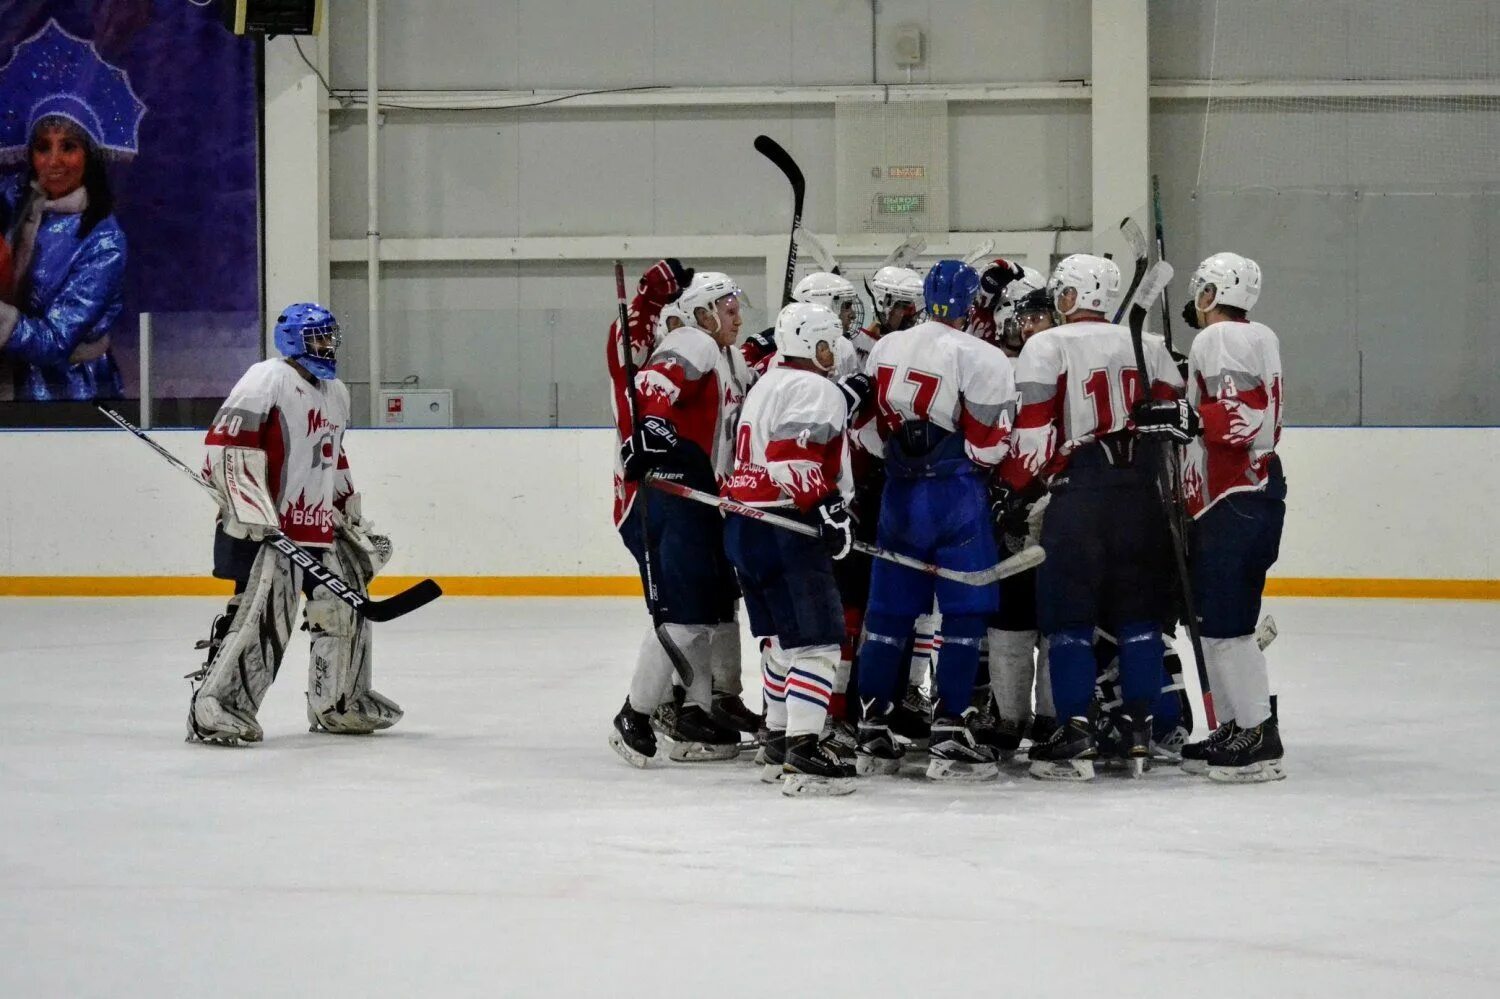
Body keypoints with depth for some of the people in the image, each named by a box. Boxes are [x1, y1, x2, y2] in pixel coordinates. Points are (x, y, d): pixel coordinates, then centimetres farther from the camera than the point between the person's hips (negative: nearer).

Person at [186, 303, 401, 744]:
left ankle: (338, 705, 28)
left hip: (319, 526, 9)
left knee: (344, 607, 13)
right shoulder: (267, 380, -10)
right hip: (266, 526, -9)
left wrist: (355, 520, 27)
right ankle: (213, 708, -15)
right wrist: (252, 510, -24)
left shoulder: (336, 394, 19)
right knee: (262, 613, -17)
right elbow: (226, 444, -19)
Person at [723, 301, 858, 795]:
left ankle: (778, 744, 29)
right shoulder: (816, 390, -9)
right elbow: (793, 456, -22)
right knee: (817, 641, -12)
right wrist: (827, 507, -18)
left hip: (744, 526, 10)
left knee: (784, 637, 21)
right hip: (784, 530, -10)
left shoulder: (765, 387, 23)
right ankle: (803, 755, -20)